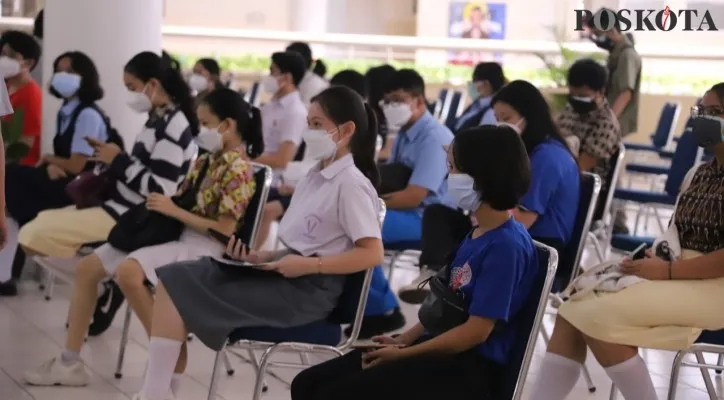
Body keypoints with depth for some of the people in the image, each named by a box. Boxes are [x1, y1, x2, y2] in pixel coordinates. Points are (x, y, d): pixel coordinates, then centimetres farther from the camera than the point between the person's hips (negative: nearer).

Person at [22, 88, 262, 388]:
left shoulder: (238, 169, -13)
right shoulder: (206, 161, 14)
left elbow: (226, 229, -18)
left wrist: (173, 211, -17)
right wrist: (160, 205, -3)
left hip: (204, 245, -10)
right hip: (175, 232, 10)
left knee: (128, 272, -35)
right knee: (88, 267, 2)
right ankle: (69, 362, 5)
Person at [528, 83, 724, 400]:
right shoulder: (698, 174, 17)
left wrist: (668, 271, -19)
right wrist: (655, 257, -2)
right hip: (678, 271, 8)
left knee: (598, 314, -23)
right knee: (575, 310, -9)